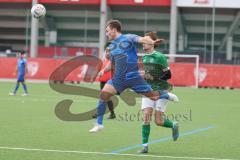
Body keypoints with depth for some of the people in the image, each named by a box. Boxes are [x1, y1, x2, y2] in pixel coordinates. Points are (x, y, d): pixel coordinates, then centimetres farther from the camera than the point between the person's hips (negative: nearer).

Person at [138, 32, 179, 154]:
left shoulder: (160, 57, -14)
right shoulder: (144, 57, 8)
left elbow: (168, 75, -13)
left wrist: (154, 78, -23)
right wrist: (144, 76, 5)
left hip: (161, 91, -6)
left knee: (159, 121, -4)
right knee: (146, 116, -9)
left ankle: (173, 126, 30)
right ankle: (145, 146, -5)